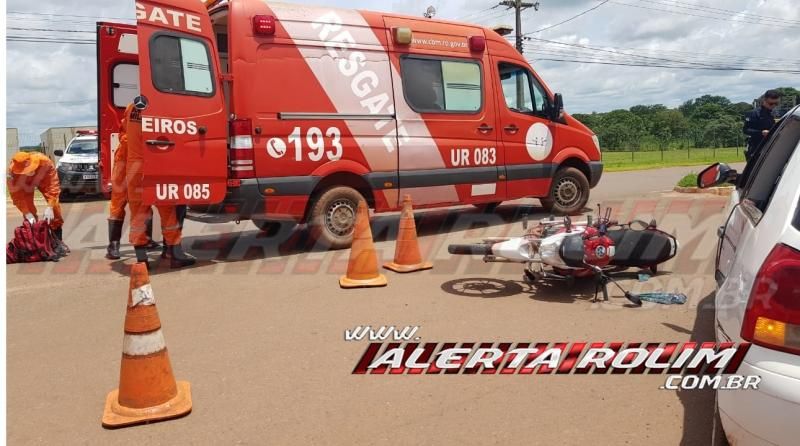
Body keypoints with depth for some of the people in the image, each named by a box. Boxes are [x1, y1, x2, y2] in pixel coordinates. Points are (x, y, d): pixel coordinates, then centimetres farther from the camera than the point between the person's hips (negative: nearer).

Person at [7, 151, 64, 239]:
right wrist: (27, 213, -42)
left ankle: (58, 240, 7)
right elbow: (16, 195, -33)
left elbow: (53, 185, -41)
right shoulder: (12, 171, -39)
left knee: (54, 206, -7)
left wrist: (49, 207, -48)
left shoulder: (45, 162, -43)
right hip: (25, 184, 0)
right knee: (28, 206, -11)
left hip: (43, 180, 0)